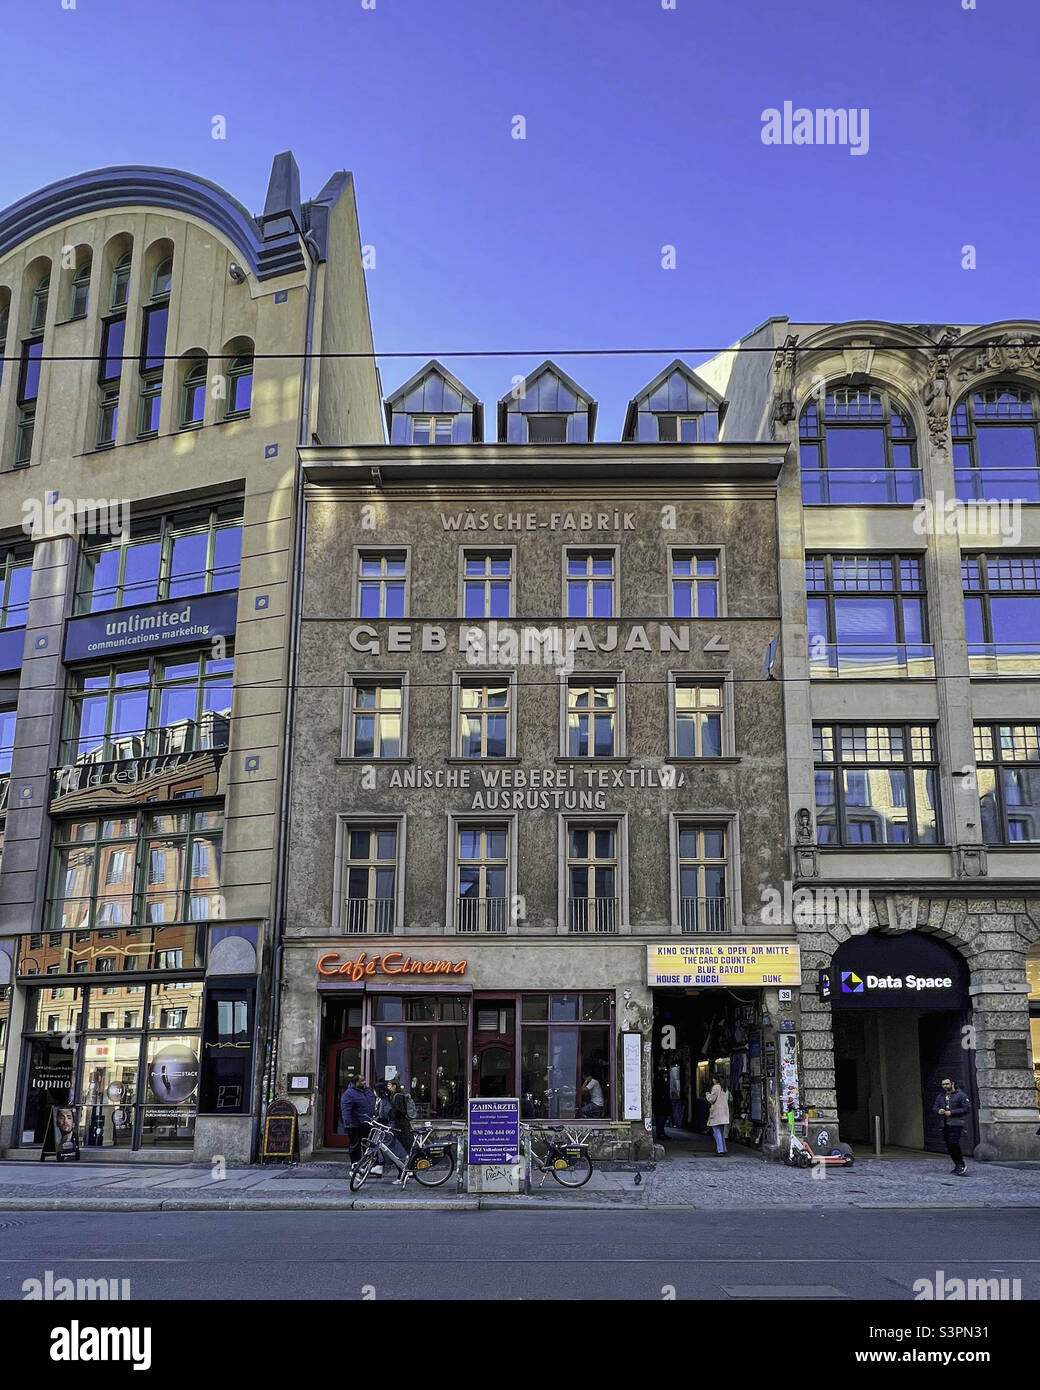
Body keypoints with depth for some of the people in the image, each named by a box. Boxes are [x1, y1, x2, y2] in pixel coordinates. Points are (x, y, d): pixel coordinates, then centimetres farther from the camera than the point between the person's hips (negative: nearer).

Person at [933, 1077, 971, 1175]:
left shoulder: (960, 1095, -6)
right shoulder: (941, 1095, 14)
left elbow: (967, 1109, -13)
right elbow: (935, 1107, 19)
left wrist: (952, 1113, -17)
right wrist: (938, 1110, -6)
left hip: (956, 1123, -7)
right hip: (945, 1124, 7)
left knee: (953, 1143, -17)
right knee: (948, 1145, 7)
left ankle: (962, 1165, -6)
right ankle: (957, 1165, 20)